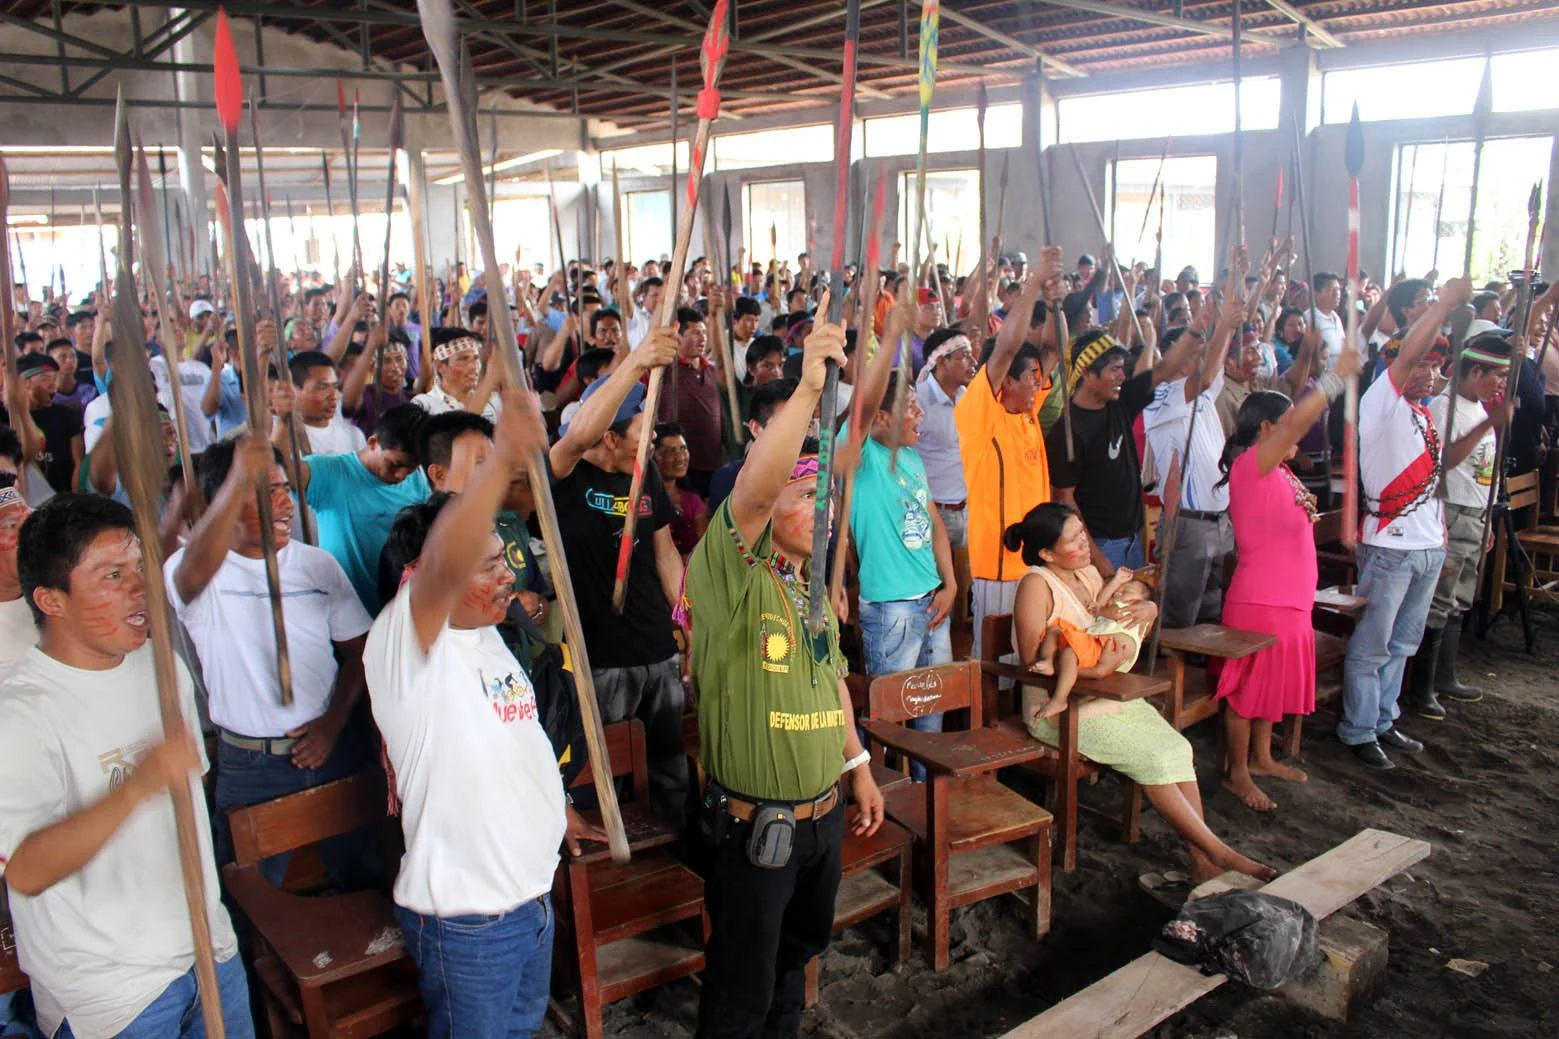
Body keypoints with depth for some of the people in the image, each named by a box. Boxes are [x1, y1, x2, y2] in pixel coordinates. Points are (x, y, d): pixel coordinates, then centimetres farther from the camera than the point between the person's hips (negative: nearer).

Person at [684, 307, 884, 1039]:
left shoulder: (809, 585, 8)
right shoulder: (730, 573, -18)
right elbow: (751, 488, -37)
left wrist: (859, 768, 19)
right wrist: (808, 388, -43)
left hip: (823, 814, 8)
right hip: (753, 824, -7)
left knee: (793, 959, 25)